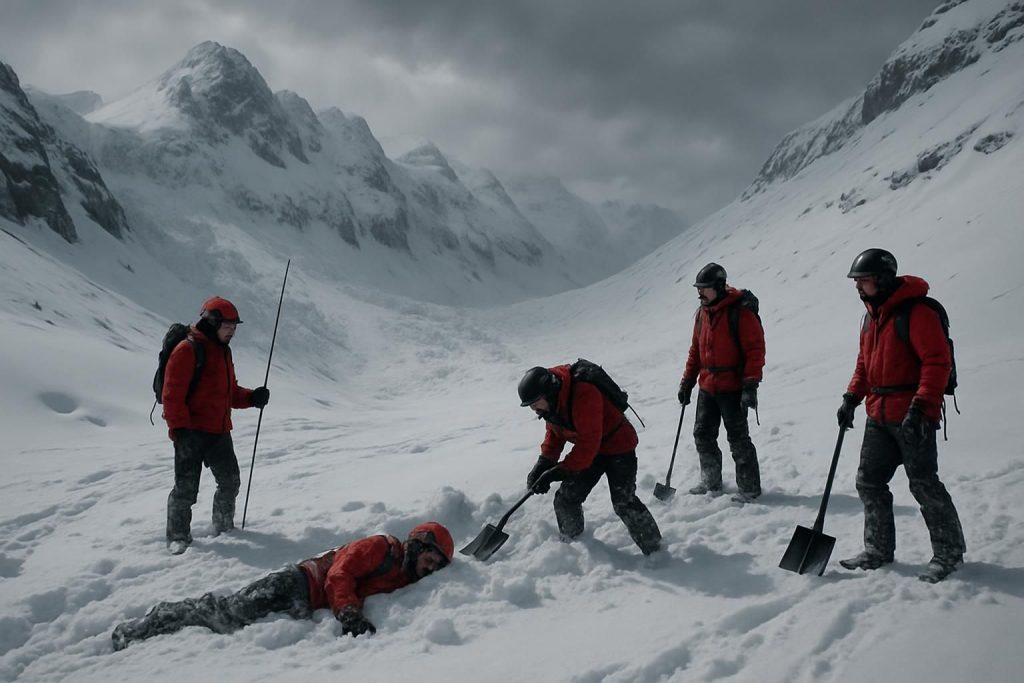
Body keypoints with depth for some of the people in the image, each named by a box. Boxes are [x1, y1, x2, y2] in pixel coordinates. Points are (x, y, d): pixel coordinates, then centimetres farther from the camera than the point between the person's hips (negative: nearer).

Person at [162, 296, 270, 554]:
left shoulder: (223, 351, 16)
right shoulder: (187, 350, -12)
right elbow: (173, 393, -16)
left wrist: (252, 397, 3)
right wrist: (180, 428, -20)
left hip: (219, 432, 8)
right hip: (191, 433, -8)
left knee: (230, 482, 14)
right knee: (186, 488, -3)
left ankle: (224, 527, 31)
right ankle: (178, 536, 10)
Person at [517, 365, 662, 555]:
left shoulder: (583, 396, -36)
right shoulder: (550, 399, -10)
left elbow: (588, 443, -34)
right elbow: (554, 431, 4)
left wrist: (559, 471, -31)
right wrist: (544, 463, -11)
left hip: (618, 445, -8)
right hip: (590, 448, 8)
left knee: (623, 503, -15)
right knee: (565, 500, 1)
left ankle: (655, 551, -3)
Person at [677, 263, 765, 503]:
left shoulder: (740, 313, -14)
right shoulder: (702, 313, 9)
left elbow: (755, 350, -16)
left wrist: (750, 386, -20)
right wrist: (687, 381, 16)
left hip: (732, 389, -8)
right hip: (707, 388, 8)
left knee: (738, 439, -2)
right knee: (703, 435, 14)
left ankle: (749, 487, 9)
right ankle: (711, 482, 28)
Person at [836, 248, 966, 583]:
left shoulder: (916, 313, -15)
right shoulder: (872, 315, 13)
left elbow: (937, 362, -20)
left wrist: (920, 407, -26)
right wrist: (852, 398, 12)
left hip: (912, 417, -9)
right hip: (879, 417, 9)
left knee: (924, 484, -3)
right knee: (869, 481, 10)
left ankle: (949, 551, 12)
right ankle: (878, 550, 20)